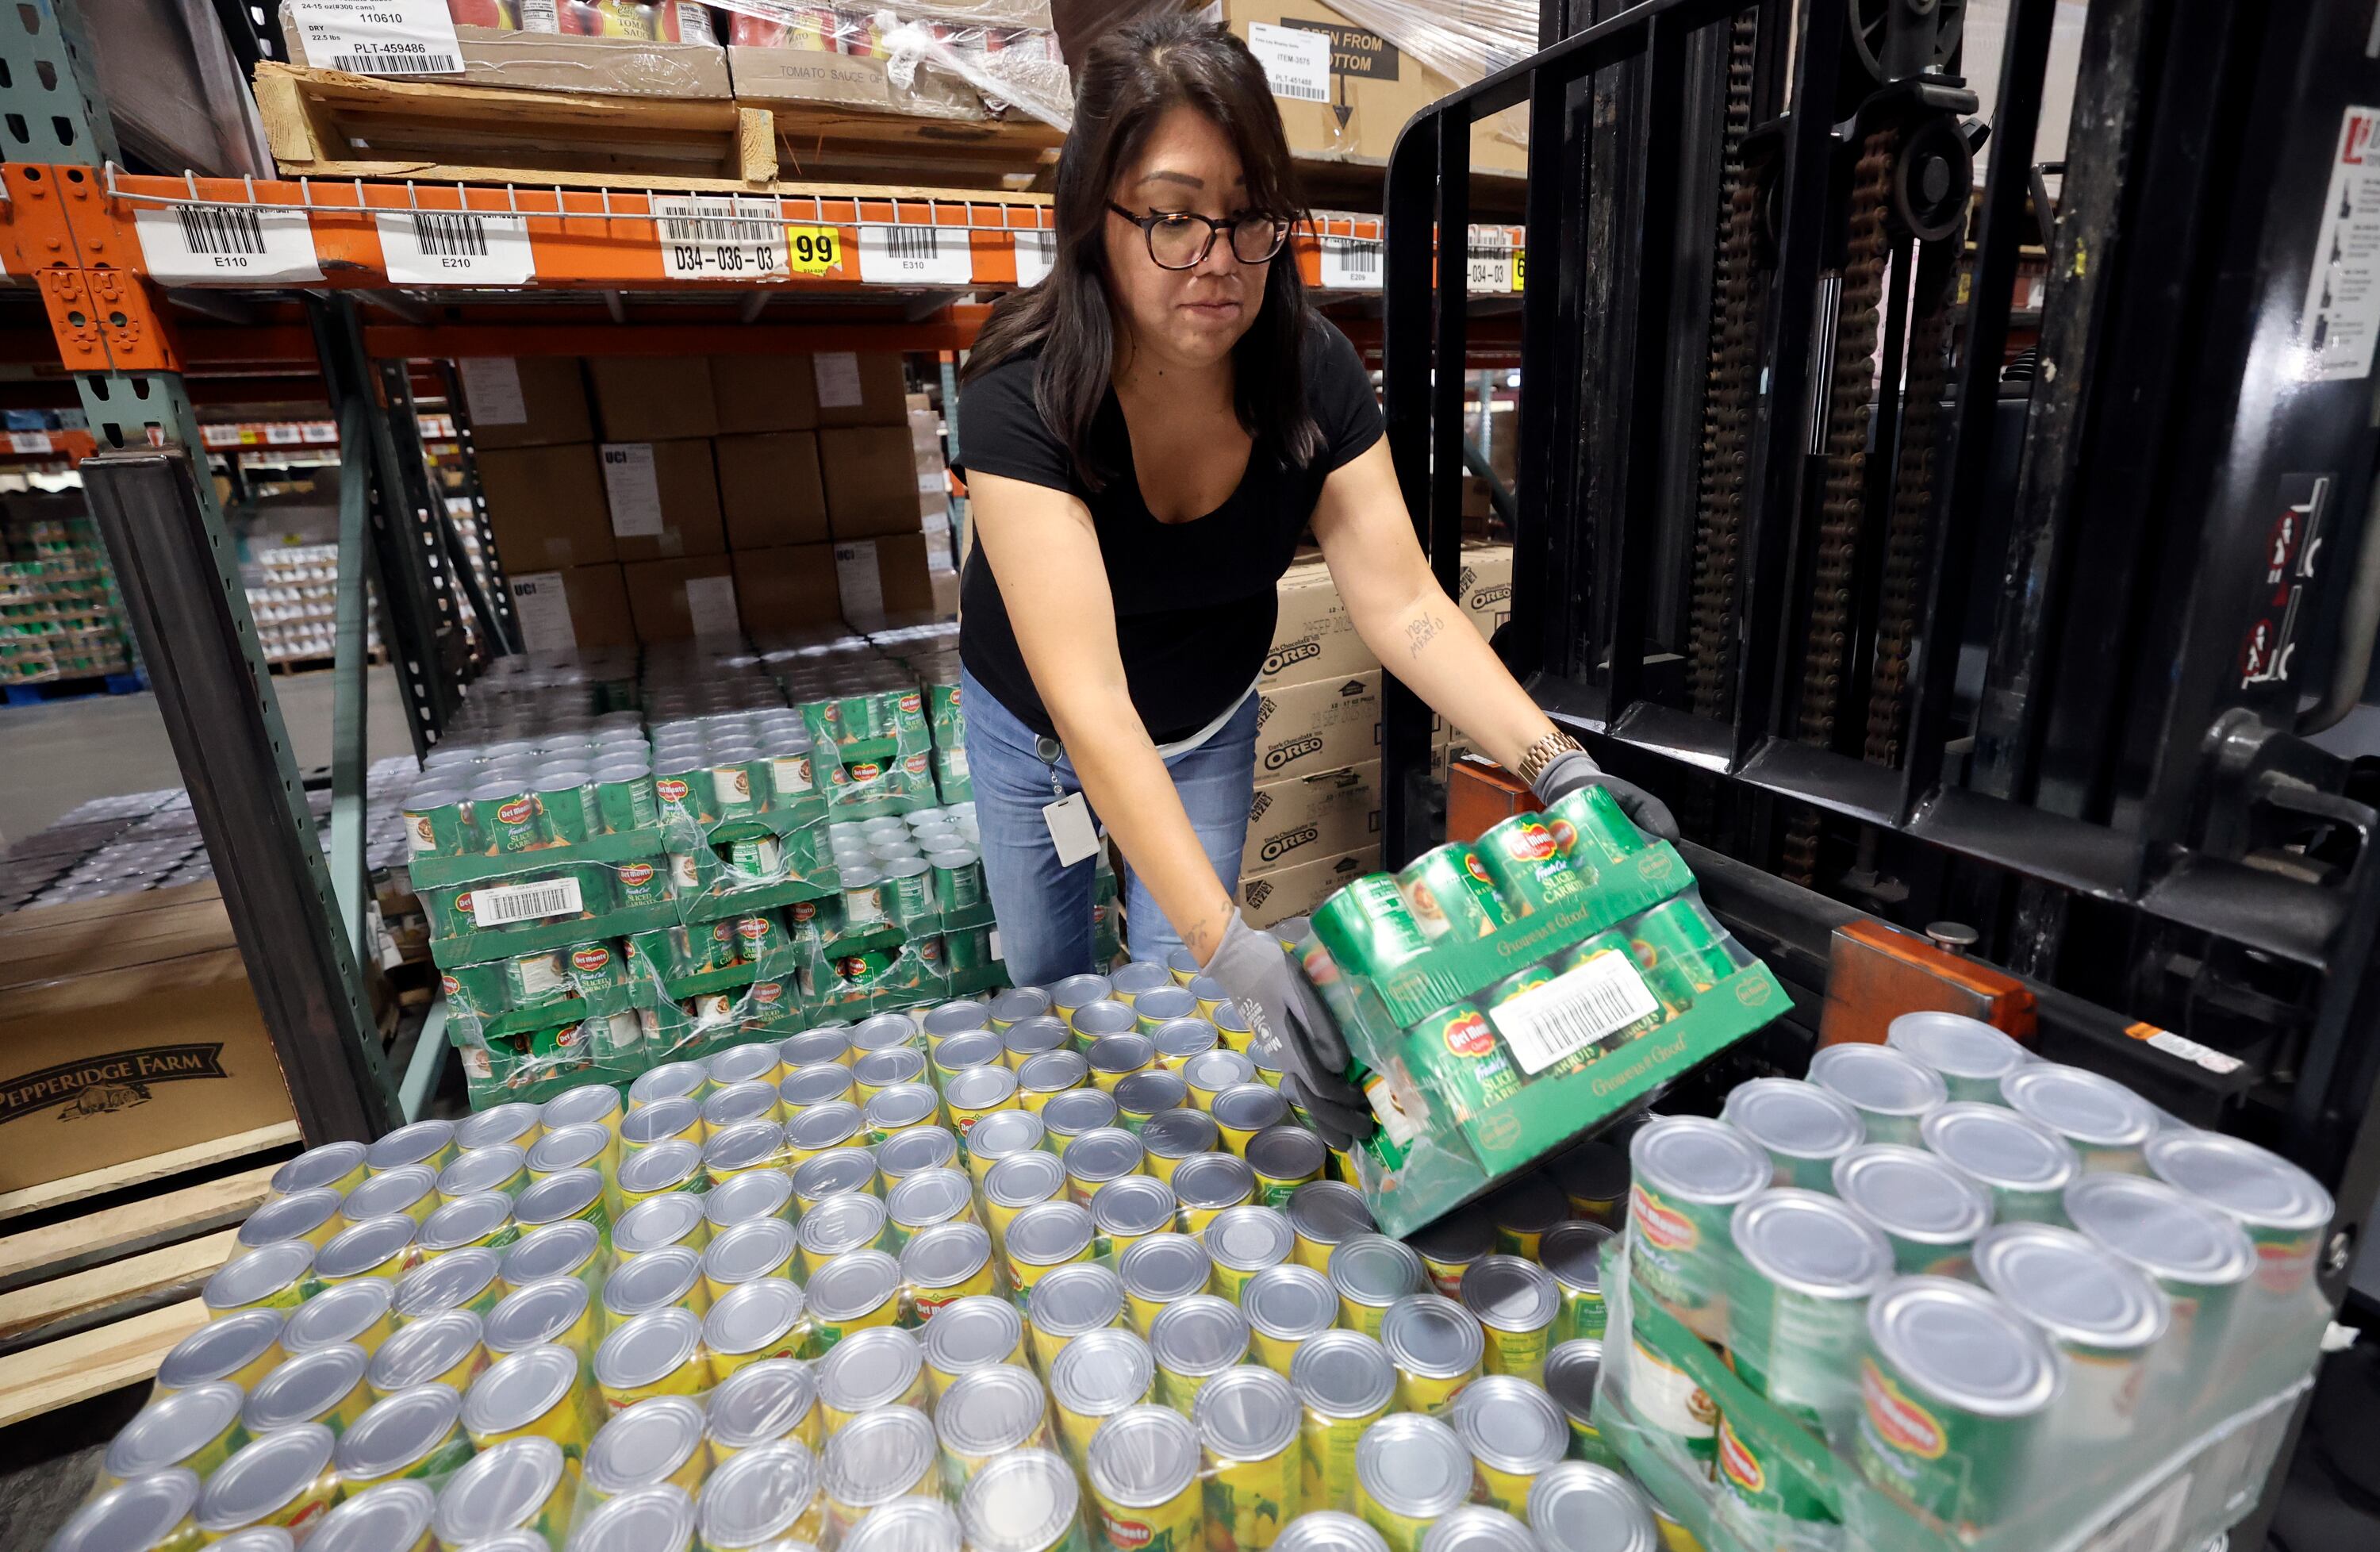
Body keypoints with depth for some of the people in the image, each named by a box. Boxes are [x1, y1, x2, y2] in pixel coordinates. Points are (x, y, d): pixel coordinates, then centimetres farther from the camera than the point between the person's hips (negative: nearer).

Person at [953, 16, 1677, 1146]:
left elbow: (1402, 604, -24)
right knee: (1043, 974, 19)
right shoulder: (1022, 400, -34)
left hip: (1207, 723, 2)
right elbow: (1085, 697, -43)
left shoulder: (1314, 375, -22)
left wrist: (1555, 765, -37)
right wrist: (1231, 945, -49)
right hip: (1032, 724, -1)